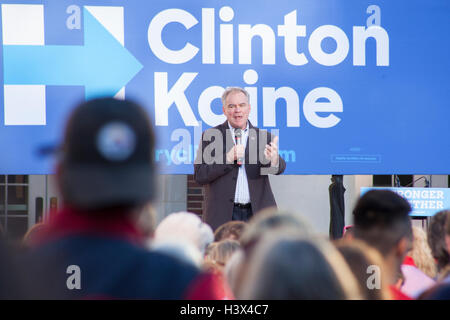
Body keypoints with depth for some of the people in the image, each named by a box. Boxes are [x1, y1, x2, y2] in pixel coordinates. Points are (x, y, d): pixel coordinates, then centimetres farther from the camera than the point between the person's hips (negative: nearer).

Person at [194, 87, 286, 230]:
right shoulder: (210, 136, 5)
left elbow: (279, 168, -7)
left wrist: (274, 159, -31)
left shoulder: (262, 136, 8)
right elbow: (199, 176, -2)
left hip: (257, 213, 1)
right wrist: (228, 158, -15)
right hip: (222, 216, -1)